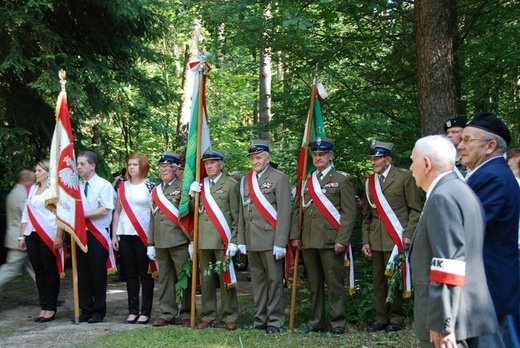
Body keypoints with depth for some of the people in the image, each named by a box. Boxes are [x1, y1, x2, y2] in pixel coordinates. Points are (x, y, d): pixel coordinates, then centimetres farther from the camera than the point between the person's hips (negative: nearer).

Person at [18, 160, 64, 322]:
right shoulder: (32, 190, 15)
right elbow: (26, 214, 17)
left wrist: (58, 237, -17)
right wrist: (21, 236, 13)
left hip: (49, 235, -6)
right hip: (32, 235, 6)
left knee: (50, 271, -1)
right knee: (39, 271, 8)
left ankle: (51, 308, 5)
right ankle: (43, 307, 13)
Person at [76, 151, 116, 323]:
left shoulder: (104, 185, -6)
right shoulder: (77, 187, 11)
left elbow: (104, 210, -14)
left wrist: (82, 214, -14)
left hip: (97, 235, -5)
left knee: (98, 274, 1)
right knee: (83, 273, 8)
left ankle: (99, 311, 12)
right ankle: (85, 309, 17)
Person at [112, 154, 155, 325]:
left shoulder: (150, 186, -1)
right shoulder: (122, 187, 12)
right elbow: (117, 211, 15)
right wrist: (114, 235, 9)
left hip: (143, 235, -4)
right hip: (125, 234, 4)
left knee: (145, 274, 0)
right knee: (130, 274, 8)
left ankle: (145, 312, 5)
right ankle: (133, 311, 13)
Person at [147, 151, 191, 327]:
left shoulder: (184, 188, -2)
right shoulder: (155, 191, 17)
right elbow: (153, 218, 18)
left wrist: (192, 242, -12)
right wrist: (150, 243, 14)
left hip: (180, 242, -6)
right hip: (161, 243, 6)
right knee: (165, 279, 9)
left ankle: (186, 315, 8)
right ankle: (167, 314, 17)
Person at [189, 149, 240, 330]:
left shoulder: (231, 184, 1)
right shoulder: (200, 185, 15)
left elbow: (236, 215, -2)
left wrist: (234, 241, -9)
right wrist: (192, 194, 0)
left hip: (222, 239, -4)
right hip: (203, 240, 4)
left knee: (226, 278, -1)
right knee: (206, 279, 8)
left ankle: (229, 317, 5)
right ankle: (207, 317, 15)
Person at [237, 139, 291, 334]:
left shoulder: (279, 178, -2)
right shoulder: (245, 181, 15)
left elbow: (284, 212, -8)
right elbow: (242, 213, 16)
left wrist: (280, 243, -14)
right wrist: (241, 240, 10)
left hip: (270, 240, -5)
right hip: (252, 241, 5)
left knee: (274, 280, 0)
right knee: (257, 280, 10)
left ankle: (275, 321, 7)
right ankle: (260, 319, 18)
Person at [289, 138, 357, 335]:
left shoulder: (341, 180, 2)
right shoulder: (306, 182, 16)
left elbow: (349, 212, -4)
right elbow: (297, 210, 16)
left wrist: (342, 240, -12)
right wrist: (295, 235, 6)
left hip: (331, 241, -5)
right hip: (308, 242, 5)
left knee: (334, 283, -2)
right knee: (314, 284, 10)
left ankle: (338, 322, 6)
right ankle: (316, 322, 17)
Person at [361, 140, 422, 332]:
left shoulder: (403, 177, -1)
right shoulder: (369, 182, 12)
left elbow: (415, 209, -2)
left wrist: (408, 235, -10)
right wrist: (365, 241, 8)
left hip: (396, 239, -4)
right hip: (376, 241, 5)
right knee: (378, 280, 6)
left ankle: (396, 319, 11)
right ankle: (381, 319, 14)